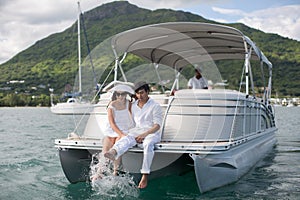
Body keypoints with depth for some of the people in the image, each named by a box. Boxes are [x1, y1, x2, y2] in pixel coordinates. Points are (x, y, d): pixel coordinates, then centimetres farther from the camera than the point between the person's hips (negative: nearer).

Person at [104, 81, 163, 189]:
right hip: (137, 131, 3)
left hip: (152, 132, -3)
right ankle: (113, 153, -64)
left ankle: (145, 175, -42)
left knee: (148, 144, -38)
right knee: (125, 139, -30)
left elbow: (157, 126, -8)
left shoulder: (155, 106, 1)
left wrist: (145, 134, -22)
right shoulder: (133, 106, 17)